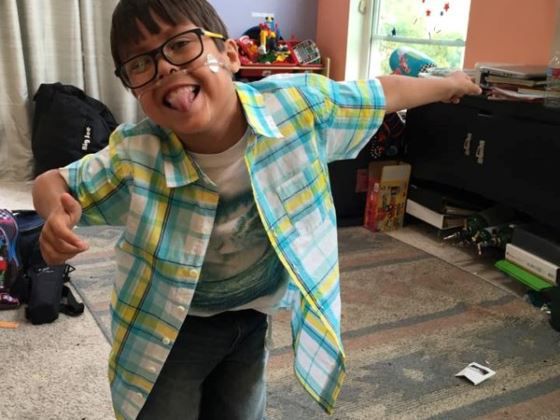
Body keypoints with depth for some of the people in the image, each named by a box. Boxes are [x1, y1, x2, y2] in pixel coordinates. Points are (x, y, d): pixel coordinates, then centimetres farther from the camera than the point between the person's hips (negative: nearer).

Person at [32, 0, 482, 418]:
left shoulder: (297, 105, -25)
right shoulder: (133, 157, -28)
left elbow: (383, 92, -8)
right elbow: (53, 183, -11)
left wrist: (446, 85, 9)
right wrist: (58, 216, -35)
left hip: (251, 319, 3)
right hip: (170, 329, -2)